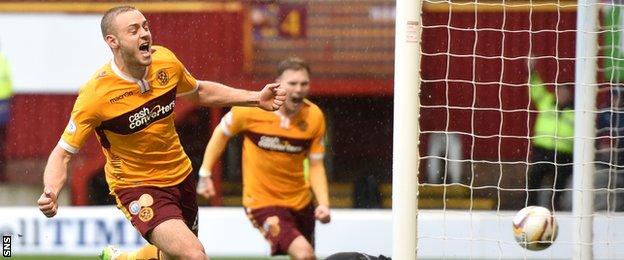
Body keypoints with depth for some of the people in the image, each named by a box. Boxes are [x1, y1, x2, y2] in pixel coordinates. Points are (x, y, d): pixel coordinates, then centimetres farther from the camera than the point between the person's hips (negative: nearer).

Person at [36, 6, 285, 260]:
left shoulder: (166, 62, -10)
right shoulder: (95, 95, -26)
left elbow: (199, 91, 12)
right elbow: (63, 153, -18)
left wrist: (256, 98, 4)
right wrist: (50, 193, -37)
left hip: (180, 175, 6)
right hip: (137, 186, -6)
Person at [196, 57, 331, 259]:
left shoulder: (314, 117, -7)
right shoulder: (251, 109, -15)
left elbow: (315, 165, 1)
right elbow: (221, 133, 3)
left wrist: (323, 204, -12)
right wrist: (205, 174, 3)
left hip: (301, 202, 5)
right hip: (262, 202, -5)